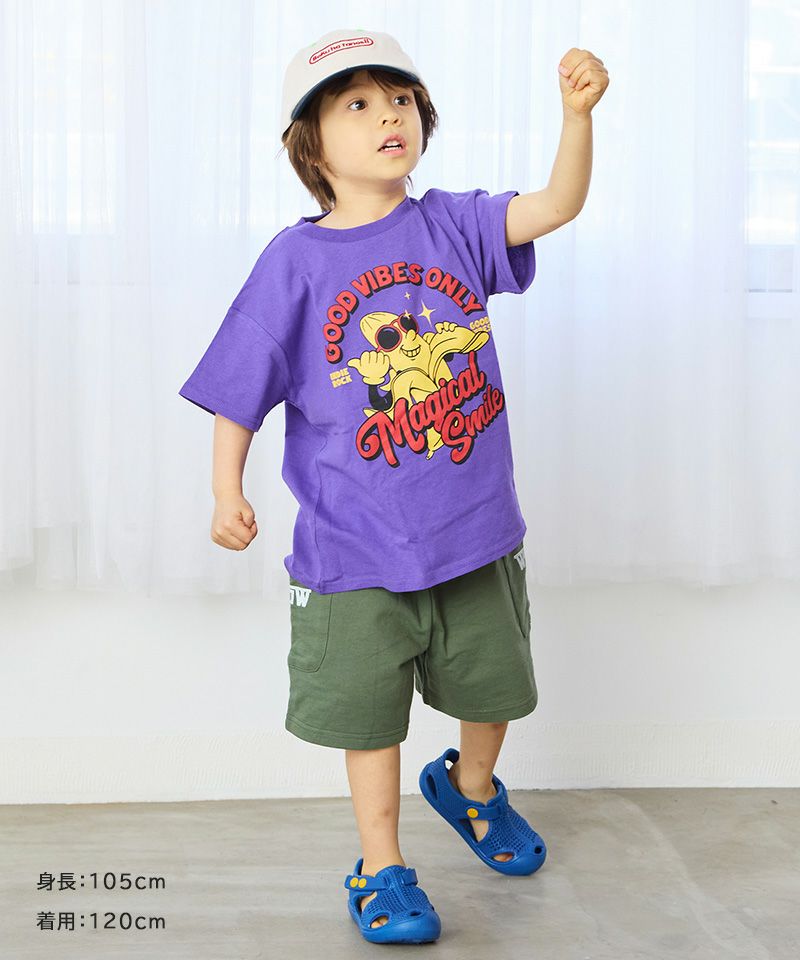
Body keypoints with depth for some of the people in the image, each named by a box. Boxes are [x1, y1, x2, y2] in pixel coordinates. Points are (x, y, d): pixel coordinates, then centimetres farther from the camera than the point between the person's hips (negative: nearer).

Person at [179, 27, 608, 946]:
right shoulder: (295, 260, -8)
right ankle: (381, 868, 28)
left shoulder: (452, 224, -2)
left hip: (476, 529, 3)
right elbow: (239, 388, -4)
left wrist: (578, 111, -28)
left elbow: (555, 205, -13)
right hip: (357, 545, -3)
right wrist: (227, 491, -11)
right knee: (369, 711, 9)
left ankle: (470, 787, 53)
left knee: (491, 685, 22)